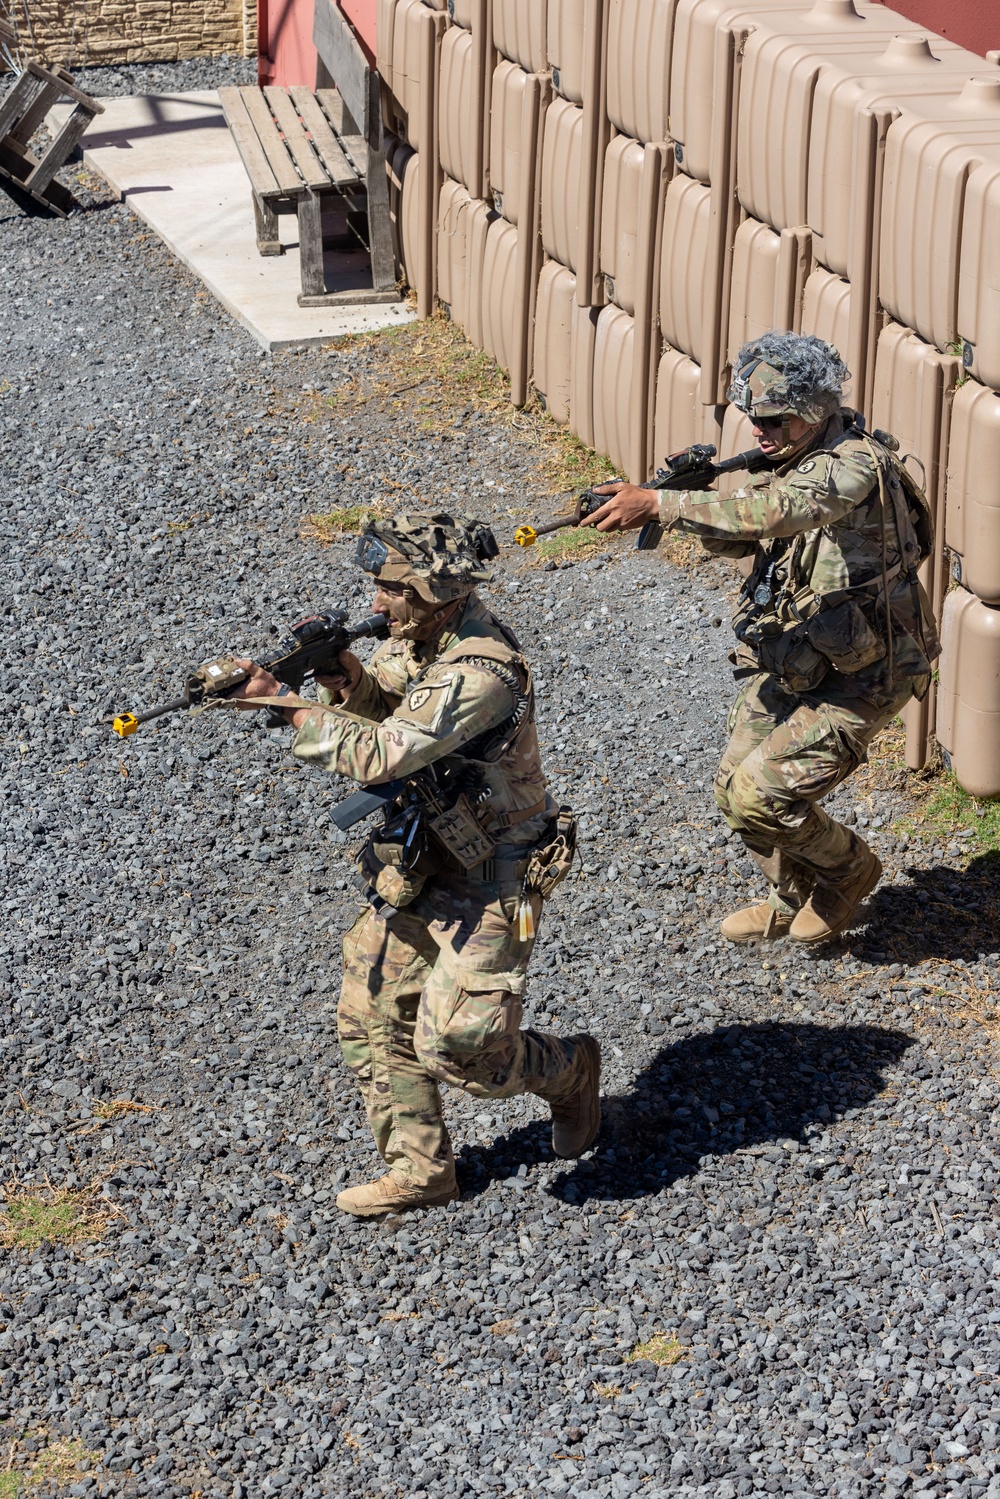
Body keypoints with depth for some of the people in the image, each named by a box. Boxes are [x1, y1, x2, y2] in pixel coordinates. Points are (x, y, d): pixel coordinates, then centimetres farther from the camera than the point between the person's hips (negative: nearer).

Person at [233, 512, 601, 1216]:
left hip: (488, 882, -9)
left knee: (452, 1047, -12)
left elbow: (381, 755, -29)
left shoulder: (480, 672, -28)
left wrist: (291, 706, -22)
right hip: (414, 868, 9)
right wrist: (350, 676, -11)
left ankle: (568, 1067, 17)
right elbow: (382, 708, 12)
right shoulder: (419, 637, 0)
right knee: (373, 1020, 7)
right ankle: (420, 1170, 19)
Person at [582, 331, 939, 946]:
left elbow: (774, 512, -41)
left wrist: (659, 504, -44)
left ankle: (849, 869, 14)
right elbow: (740, 536, 7)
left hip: (857, 677, -9)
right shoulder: (795, 460, 4)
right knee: (735, 787, 11)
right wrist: (690, 493, -15)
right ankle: (795, 901, 35)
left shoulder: (856, 464, -25)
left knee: (761, 794, -15)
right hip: (785, 661, 9)